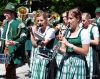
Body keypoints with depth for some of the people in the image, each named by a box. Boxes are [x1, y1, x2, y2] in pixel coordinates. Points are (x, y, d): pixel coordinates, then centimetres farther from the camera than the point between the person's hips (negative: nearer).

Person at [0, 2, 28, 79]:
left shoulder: (19, 24, -12)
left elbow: (23, 37, -17)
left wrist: (14, 42, -30)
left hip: (14, 51, -8)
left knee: (10, 72, -8)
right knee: (8, 70, 14)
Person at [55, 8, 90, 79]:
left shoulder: (84, 32, -5)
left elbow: (85, 52, -12)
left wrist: (69, 44, -16)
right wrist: (59, 49, -8)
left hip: (78, 63, -5)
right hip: (66, 62, 5)